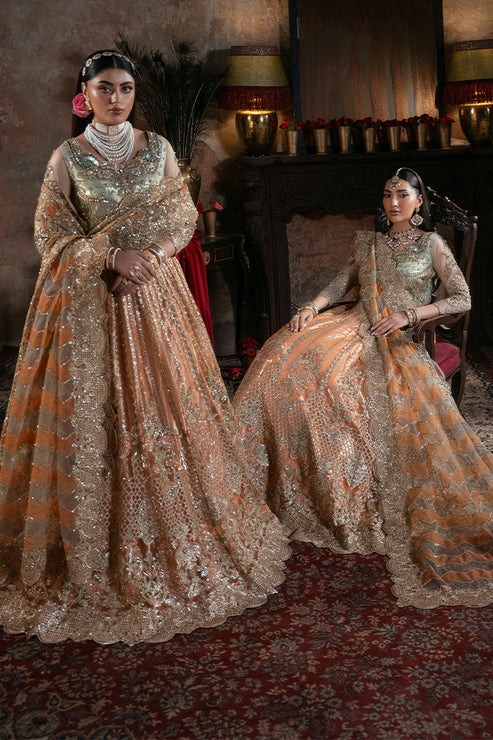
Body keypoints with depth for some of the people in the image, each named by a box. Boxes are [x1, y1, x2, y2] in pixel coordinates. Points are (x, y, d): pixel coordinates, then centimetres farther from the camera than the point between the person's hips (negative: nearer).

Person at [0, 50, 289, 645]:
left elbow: (184, 218, 9)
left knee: (163, 404, 4)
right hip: (85, 301, -2)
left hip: (153, 290, 2)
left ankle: (173, 533, 21)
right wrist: (114, 256, -16)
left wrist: (149, 257, -9)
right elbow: (51, 234, -3)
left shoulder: (157, 148, 8)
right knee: (88, 410, -1)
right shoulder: (68, 156, 1)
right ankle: (90, 546, 13)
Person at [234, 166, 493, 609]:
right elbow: (343, 284, 15)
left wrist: (409, 314, -9)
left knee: (417, 422, -26)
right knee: (291, 356, -23)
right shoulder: (368, 243, 20)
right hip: (356, 328, 3)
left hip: (399, 342, -3)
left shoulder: (431, 245, 8)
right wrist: (313, 306, -6)